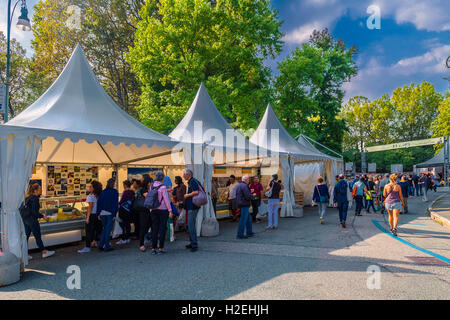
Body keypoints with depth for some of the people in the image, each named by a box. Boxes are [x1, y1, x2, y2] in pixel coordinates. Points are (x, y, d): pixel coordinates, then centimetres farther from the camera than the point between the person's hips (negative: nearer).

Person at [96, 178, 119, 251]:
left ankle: (100, 245, 13)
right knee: (108, 229, 1)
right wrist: (115, 213, -8)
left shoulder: (103, 192, 9)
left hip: (102, 213, 5)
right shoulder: (115, 192, -5)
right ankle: (107, 246, 4)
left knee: (104, 229, 17)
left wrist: (99, 213, 11)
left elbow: (99, 202, 8)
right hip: (110, 213, -5)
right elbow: (115, 203, -10)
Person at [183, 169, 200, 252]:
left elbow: (196, 192, -27)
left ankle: (194, 245, -7)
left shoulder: (193, 181, -13)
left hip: (193, 207, -11)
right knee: (190, 225, 15)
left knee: (191, 225, -10)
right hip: (191, 207, 11)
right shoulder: (190, 182, 18)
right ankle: (192, 243, 23)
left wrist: (187, 195, -13)